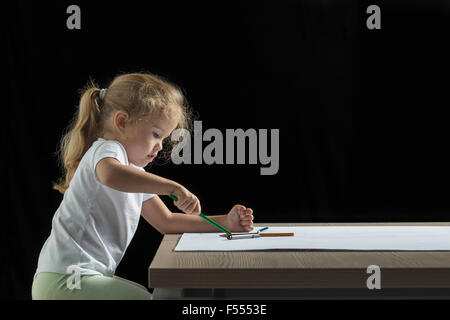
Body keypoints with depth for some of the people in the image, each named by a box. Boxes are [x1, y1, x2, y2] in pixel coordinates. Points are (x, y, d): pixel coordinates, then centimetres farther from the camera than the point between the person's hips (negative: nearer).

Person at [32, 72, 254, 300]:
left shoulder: (134, 172, 19)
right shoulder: (106, 149, -12)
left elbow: (166, 222, 20)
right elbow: (111, 175, -39)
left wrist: (224, 222, 10)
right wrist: (173, 187, -40)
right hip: (65, 280, -10)